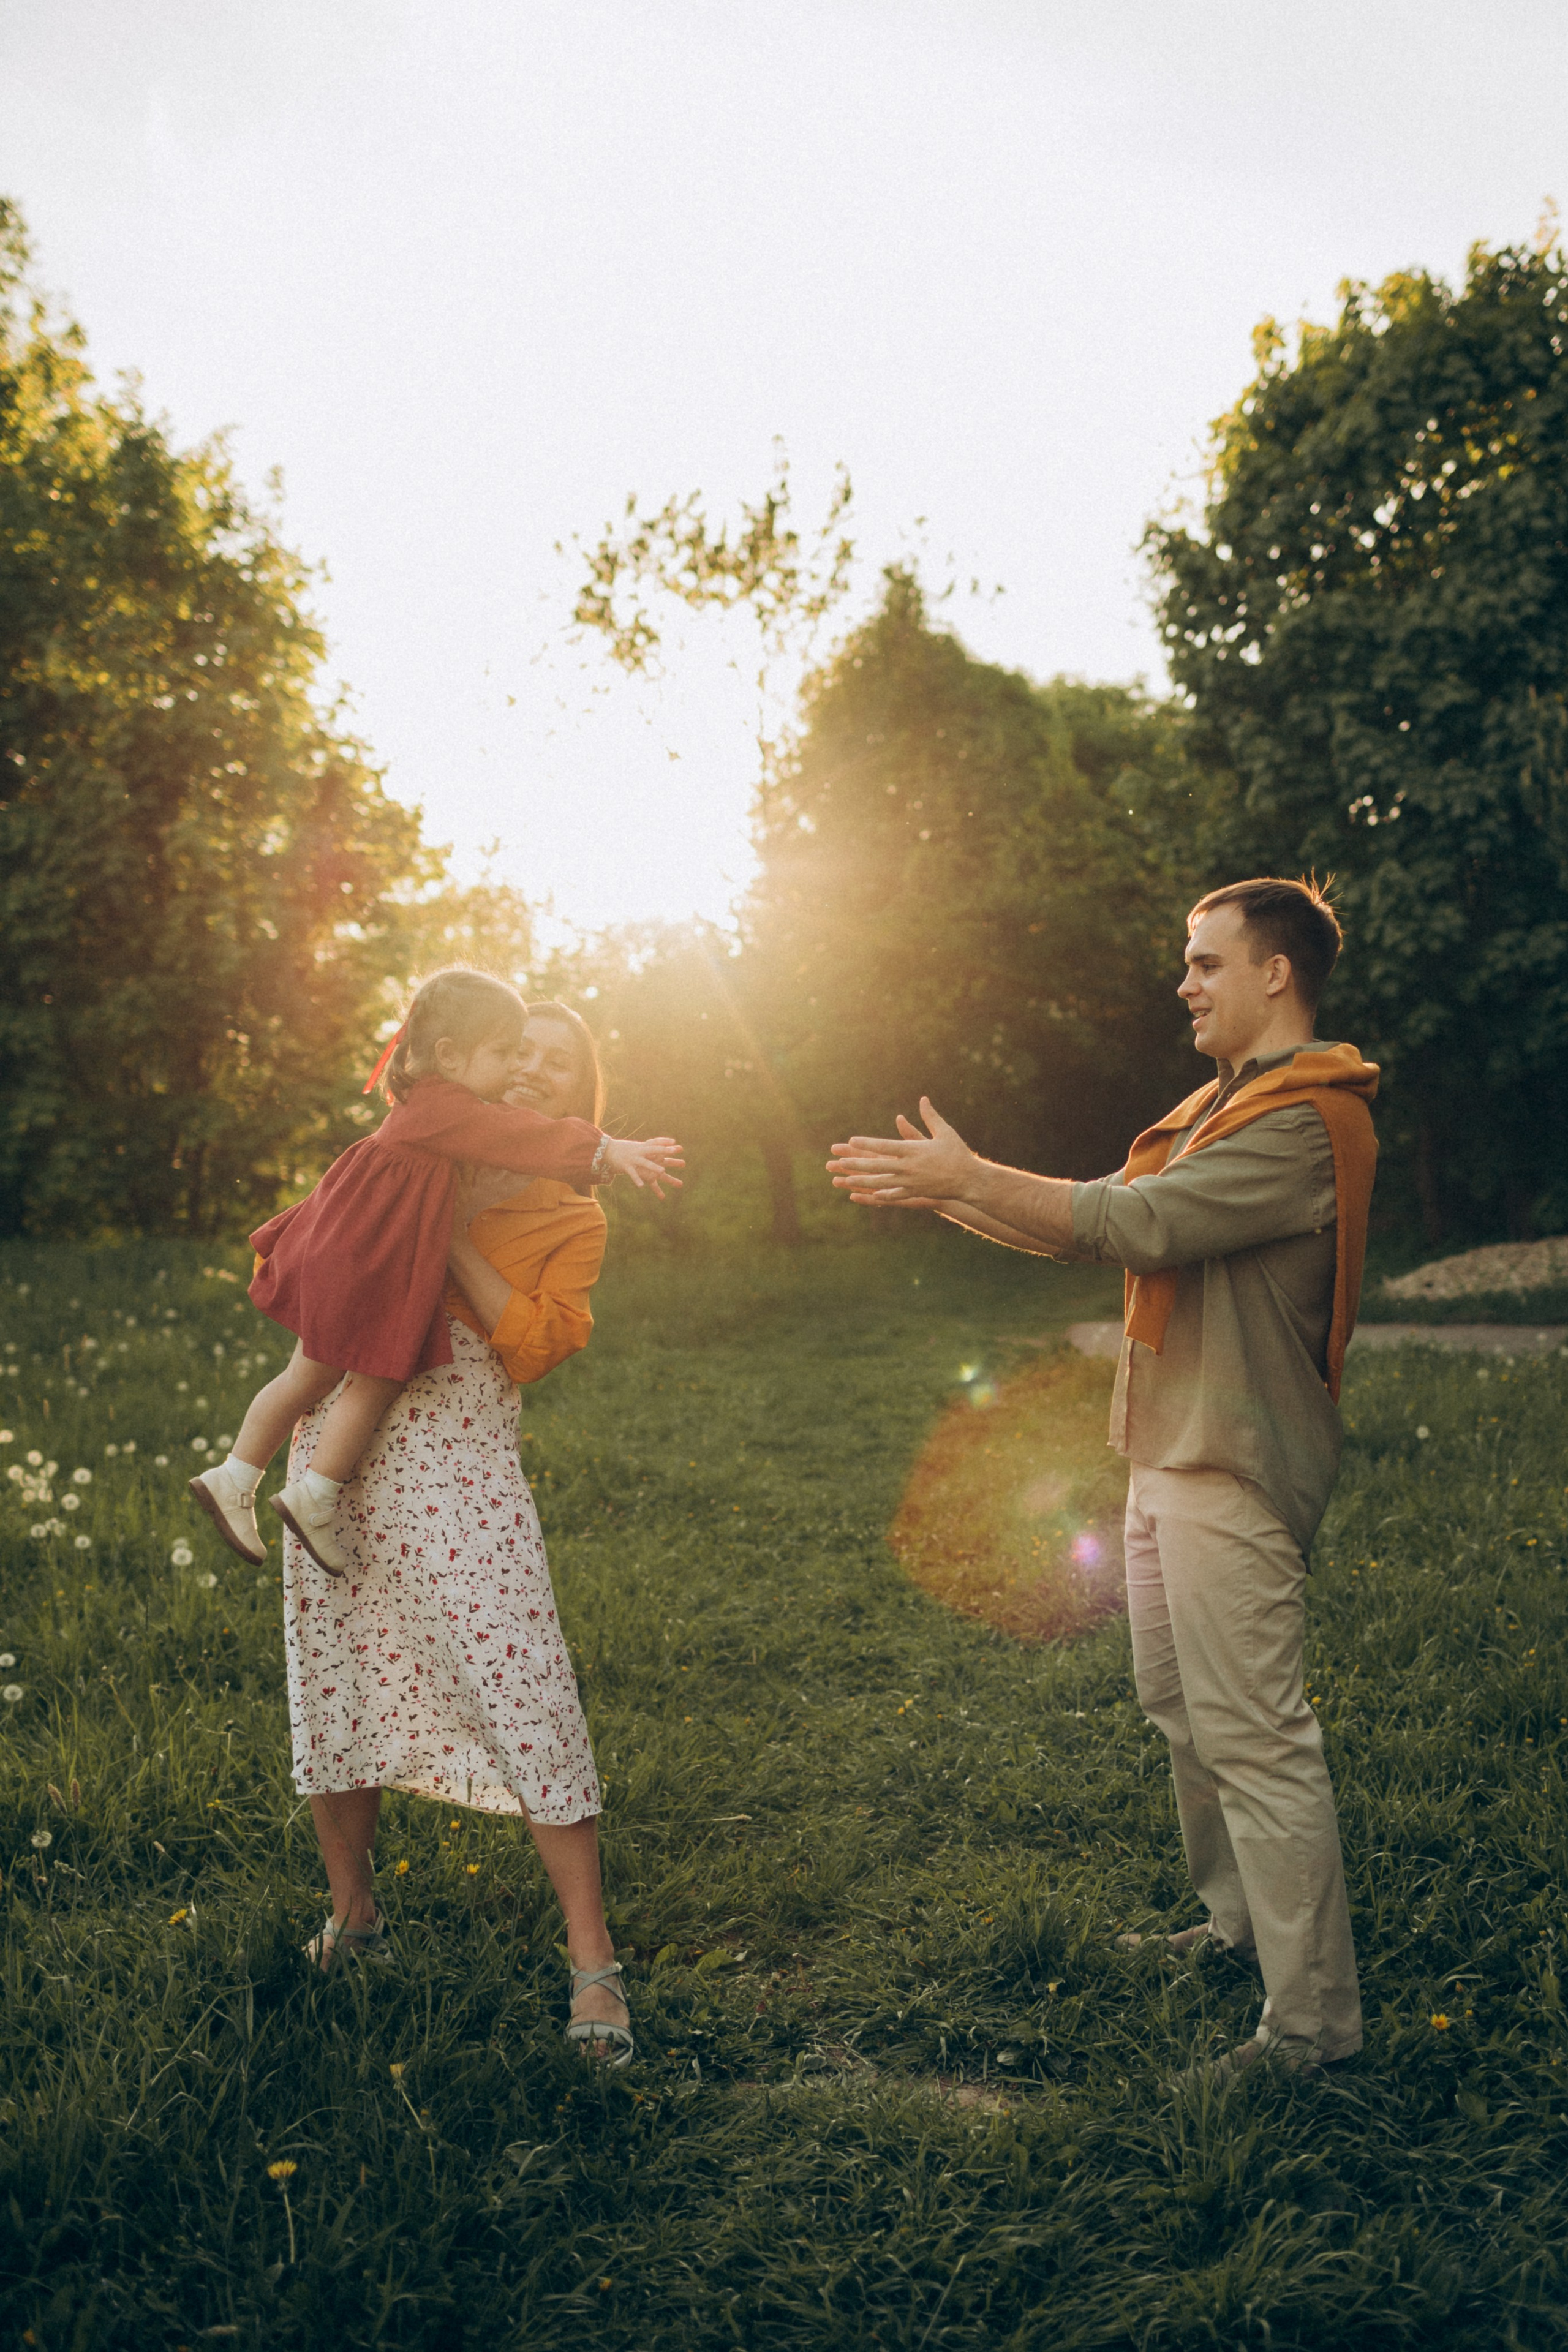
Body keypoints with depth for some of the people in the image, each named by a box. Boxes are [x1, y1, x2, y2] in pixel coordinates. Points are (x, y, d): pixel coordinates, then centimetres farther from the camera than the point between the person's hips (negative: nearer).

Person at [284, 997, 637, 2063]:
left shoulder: (575, 1219, 8)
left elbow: (533, 1343, -7)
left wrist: (453, 1235, -9)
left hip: (458, 1448, -4)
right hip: (342, 1427, 4)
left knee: (524, 1692, -9)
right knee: (336, 1679, 10)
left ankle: (594, 1962, 0)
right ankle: (353, 1913, 31)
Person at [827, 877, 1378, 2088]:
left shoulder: (1302, 1123, -16)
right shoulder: (1223, 1105, 17)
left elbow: (1132, 1225, -24)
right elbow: (1098, 1221, 14)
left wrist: (968, 1177, -19)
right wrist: (942, 1190, 7)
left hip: (1232, 1474, -10)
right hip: (1171, 1457, 10)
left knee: (1254, 1738, -6)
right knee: (1183, 1709, 19)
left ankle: (1314, 2021, 5)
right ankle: (1236, 1924, 35)